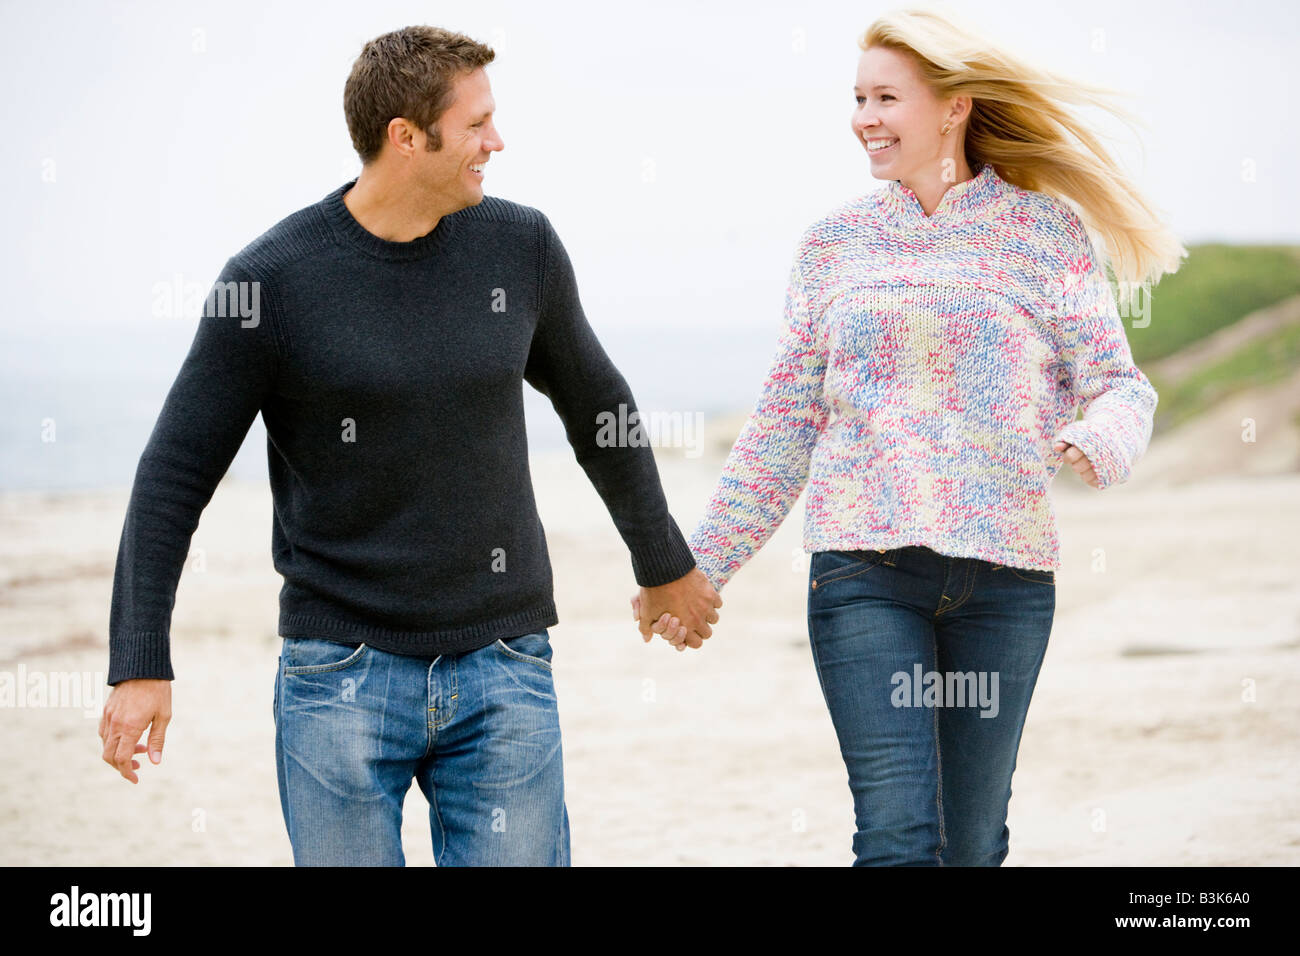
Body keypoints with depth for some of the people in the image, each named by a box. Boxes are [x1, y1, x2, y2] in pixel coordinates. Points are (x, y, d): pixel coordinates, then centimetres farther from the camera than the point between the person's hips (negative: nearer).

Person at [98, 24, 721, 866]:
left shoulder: (522, 248, 2)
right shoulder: (272, 279, -8)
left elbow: (596, 408, 18)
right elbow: (175, 476, -3)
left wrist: (665, 566, 29)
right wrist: (140, 665, -9)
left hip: (502, 673, 2)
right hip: (341, 676, -2)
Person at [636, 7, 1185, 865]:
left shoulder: (1044, 229, 5)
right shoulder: (836, 242, 10)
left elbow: (1121, 386, 2)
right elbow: (785, 426, 14)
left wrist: (1094, 444, -22)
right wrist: (701, 568, 11)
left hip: (1005, 568, 0)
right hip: (865, 563, 0)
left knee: (973, 842, 6)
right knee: (898, 838, -12)